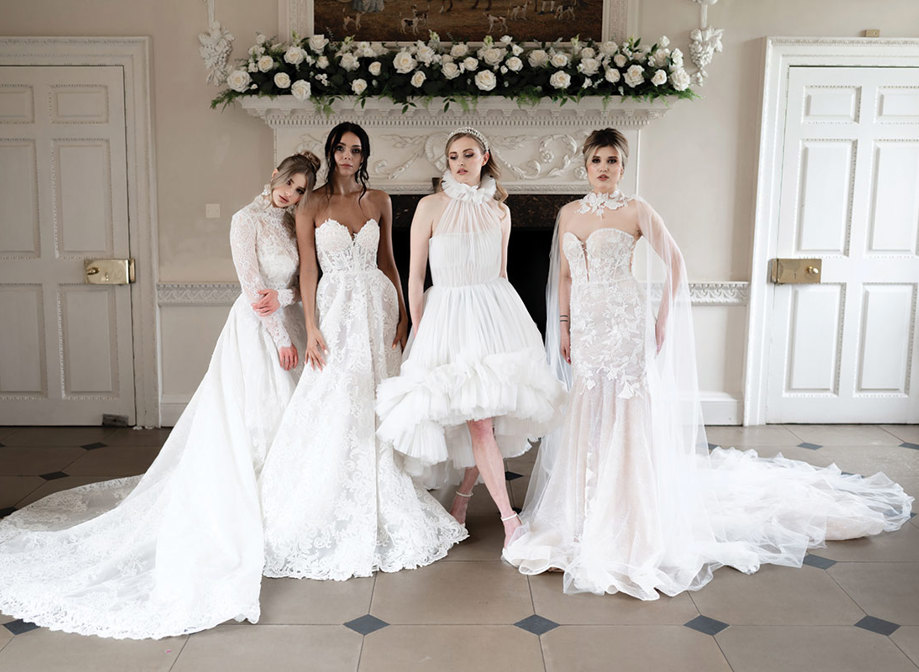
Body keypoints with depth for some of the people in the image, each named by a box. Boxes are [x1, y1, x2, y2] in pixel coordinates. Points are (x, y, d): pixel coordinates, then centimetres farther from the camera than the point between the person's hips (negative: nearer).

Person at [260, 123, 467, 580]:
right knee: (336, 410, -5)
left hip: (377, 306, 3)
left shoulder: (379, 202, 10)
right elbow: (307, 268, -3)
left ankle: (380, 515, 20)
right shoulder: (313, 204, 2)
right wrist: (311, 327, -10)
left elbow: (387, 261, 13)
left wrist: (402, 314, 6)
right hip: (337, 309, -3)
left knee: (378, 407, 5)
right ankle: (337, 517, 8)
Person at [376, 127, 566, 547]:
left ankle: (464, 491, 27)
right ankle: (509, 517, -1)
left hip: (496, 311, 4)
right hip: (449, 313, -3)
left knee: (491, 414, 3)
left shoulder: (499, 210, 10)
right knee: (478, 420, -8)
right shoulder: (431, 206, -1)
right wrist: (418, 331, -4)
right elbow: (415, 276, -1)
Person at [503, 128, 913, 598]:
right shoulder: (569, 214, 10)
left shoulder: (635, 212, -5)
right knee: (586, 413, 9)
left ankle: (630, 520, 8)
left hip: (625, 322, -5)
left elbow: (674, 264, -3)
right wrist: (563, 325, 10)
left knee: (627, 412, -4)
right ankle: (588, 510, 24)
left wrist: (662, 319, -7)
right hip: (585, 325, 5)